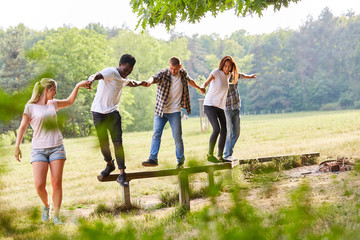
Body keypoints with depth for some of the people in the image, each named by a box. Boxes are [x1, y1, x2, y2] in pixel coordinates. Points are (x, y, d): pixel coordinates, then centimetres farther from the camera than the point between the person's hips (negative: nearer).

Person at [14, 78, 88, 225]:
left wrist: (78, 86, 24)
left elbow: (69, 101, 30)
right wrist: (17, 146, -6)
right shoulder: (30, 107, -1)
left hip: (56, 147, 4)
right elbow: (23, 127, 0)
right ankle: (46, 206, 19)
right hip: (38, 149, -4)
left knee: (57, 183, -2)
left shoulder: (52, 104, 13)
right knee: (39, 185, -11)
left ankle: (56, 216, 7)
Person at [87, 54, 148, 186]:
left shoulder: (124, 78, 12)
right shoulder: (110, 72, -13)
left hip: (113, 113, 5)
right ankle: (110, 164, 32)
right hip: (99, 112, -5)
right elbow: (96, 75, -37)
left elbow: (131, 83, 40)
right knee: (103, 142, 4)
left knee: (118, 142, -9)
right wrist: (91, 79, -57)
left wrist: (141, 83, 26)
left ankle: (122, 174, -11)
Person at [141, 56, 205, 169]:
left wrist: (199, 88, 42)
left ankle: (180, 160, 15)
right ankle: (153, 158, -9)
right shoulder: (163, 73, -8)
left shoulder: (183, 74, 3)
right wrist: (149, 81, -54)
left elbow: (190, 81, 25)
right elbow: (154, 77, -30)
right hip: (160, 110, -1)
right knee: (156, 134, -9)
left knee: (177, 137, 0)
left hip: (175, 111, 1)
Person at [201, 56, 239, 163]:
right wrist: (202, 88, -43)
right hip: (210, 105, -7)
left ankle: (220, 157, 11)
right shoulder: (216, 72, -11)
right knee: (216, 129, -21)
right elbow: (206, 82, -22)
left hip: (220, 107, 7)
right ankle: (210, 155, -12)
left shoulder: (228, 74, 8)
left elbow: (235, 74, 31)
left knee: (224, 131, 1)